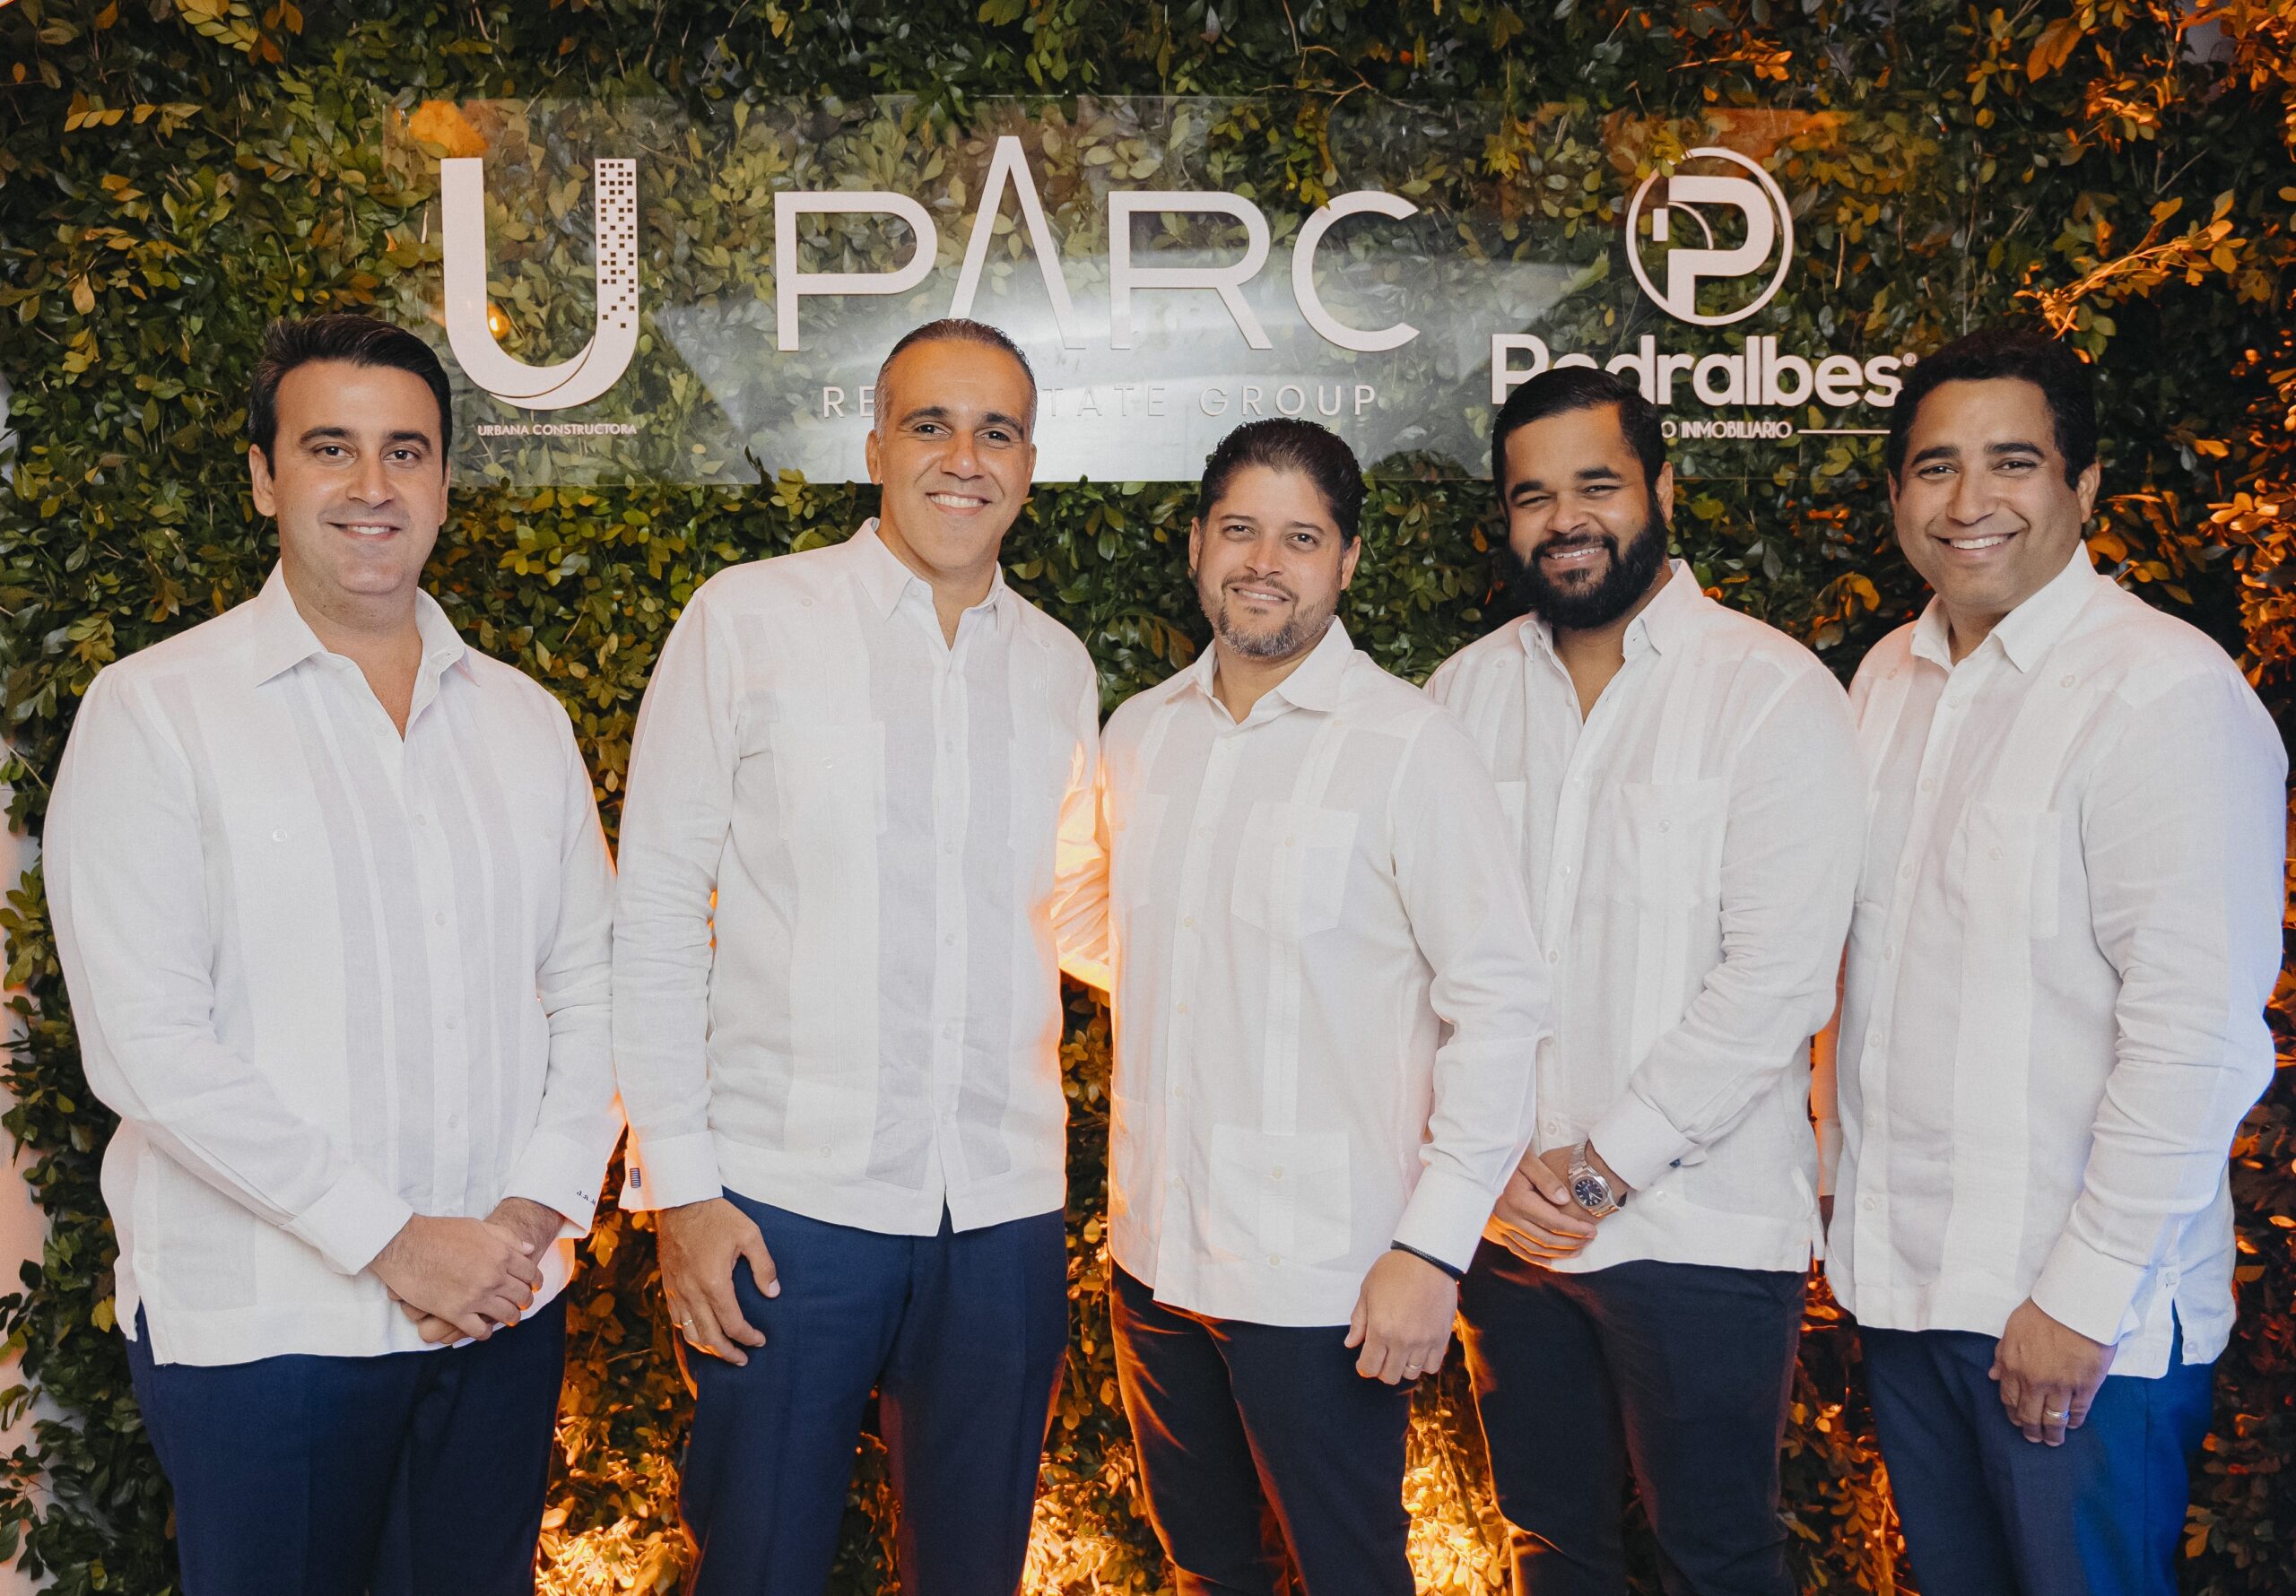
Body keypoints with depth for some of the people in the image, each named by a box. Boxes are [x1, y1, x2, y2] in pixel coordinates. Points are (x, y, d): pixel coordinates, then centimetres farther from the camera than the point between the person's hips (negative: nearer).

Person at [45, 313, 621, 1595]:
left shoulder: (526, 719, 8)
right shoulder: (156, 711, -6)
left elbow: (591, 983, 8)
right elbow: (147, 1043, -13)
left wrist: (538, 1210, -7)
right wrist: (392, 1240, -15)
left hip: (504, 1304, 4)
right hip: (262, 1325, -4)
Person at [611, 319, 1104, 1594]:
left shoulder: (1058, 664, 8)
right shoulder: (747, 618, -3)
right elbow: (655, 904, -4)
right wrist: (679, 1182, -8)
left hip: (1005, 1206, 4)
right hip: (787, 1197, -3)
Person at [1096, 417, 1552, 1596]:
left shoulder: (1408, 747, -12)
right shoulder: (1138, 734, 5)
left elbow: (1502, 999, -13)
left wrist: (1434, 1248, -16)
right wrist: (1129, 1194, 13)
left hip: (1323, 1275, -5)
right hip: (1152, 1250, 5)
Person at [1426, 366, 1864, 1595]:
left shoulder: (1774, 694, -8)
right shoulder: (1465, 690, 5)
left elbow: (1778, 976, -14)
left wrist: (1604, 1169, -13)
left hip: (1698, 1227, -4)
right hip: (1507, 1217, 4)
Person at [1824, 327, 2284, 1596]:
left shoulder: (2169, 694, -16)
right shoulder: (1890, 677, 7)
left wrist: (2084, 1297, -18)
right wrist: (1849, 1190, 10)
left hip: (2082, 1312, -6)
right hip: (1896, 1272, 7)